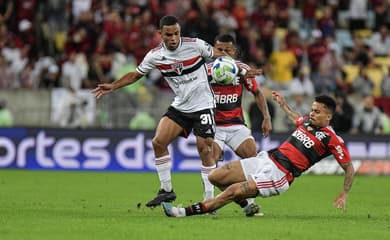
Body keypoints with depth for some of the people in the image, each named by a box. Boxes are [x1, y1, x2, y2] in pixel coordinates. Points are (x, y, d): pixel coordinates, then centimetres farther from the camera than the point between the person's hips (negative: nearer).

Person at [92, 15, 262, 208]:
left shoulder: (195, 45, -14)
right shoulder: (155, 56, -5)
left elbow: (220, 57, -1)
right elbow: (136, 74, 8)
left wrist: (242, 71, -5)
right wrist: (113, 86, 1)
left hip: (203, 106, -4)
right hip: (179, 107, 4)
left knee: (205, 150, -10)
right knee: (158, 142, -9)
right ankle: (166, 190, 5)